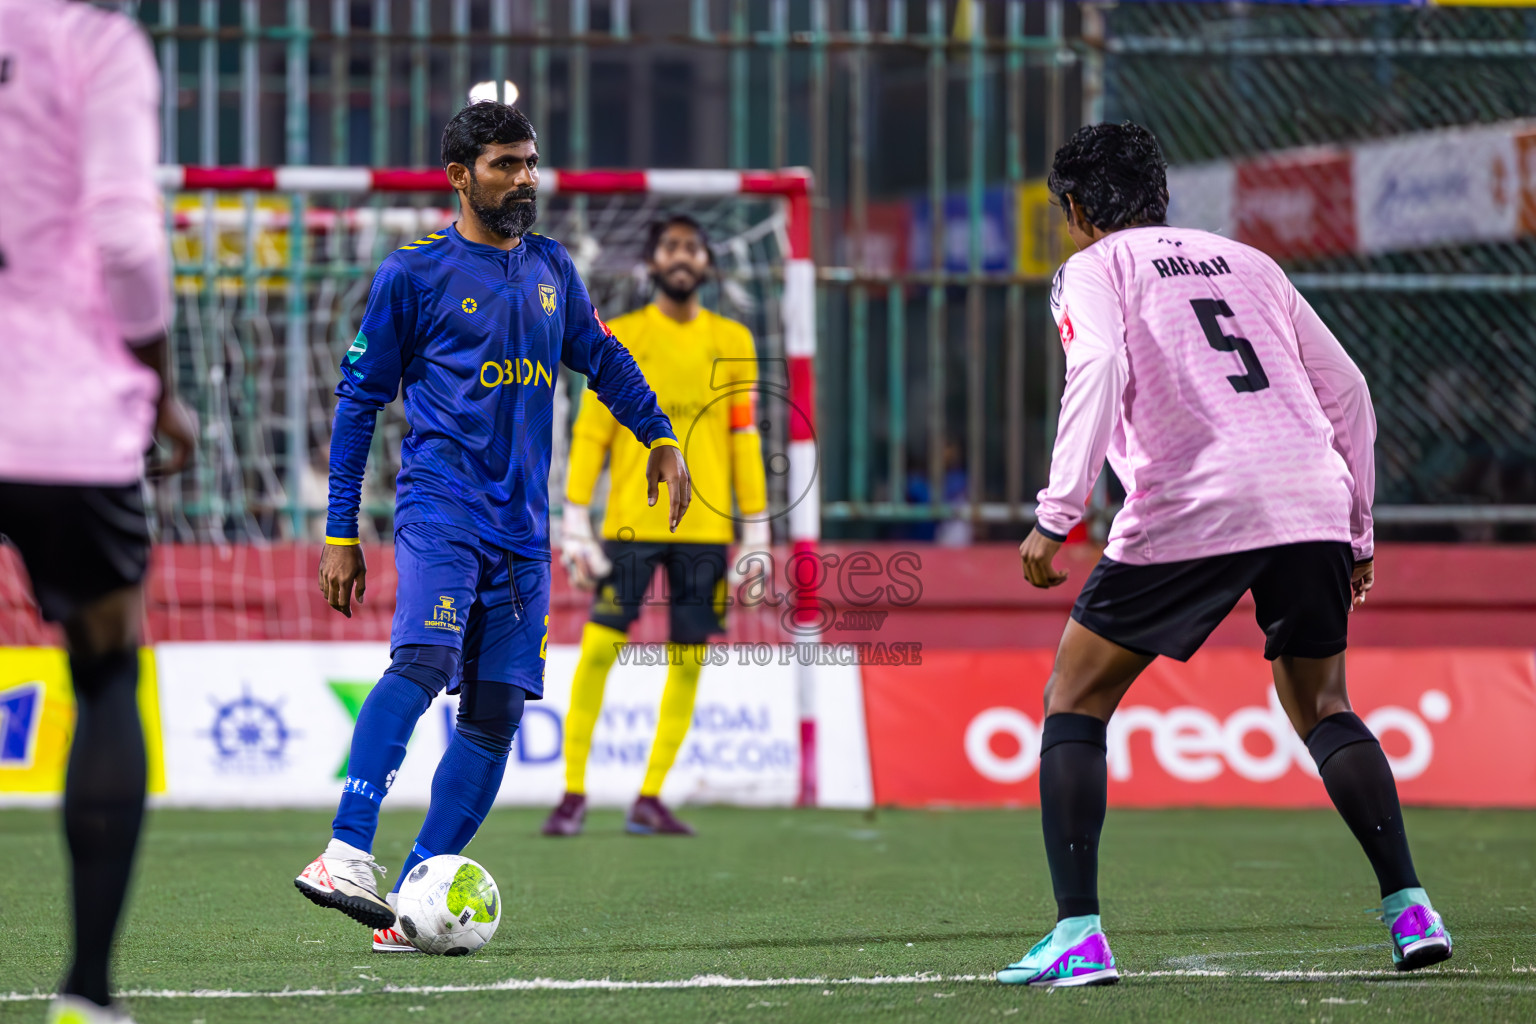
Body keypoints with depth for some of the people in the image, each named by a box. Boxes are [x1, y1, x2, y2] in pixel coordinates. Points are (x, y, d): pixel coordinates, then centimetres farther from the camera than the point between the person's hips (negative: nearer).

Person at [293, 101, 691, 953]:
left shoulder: (551, 268, 16)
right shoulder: (414, 273, 1)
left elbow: (602, 359, 32)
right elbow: (359, 396, 4)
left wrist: (659, 438, 21)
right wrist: (340, 533, 2)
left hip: (522, 524, 6)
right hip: (441, 505, -6)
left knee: (495, 714, -2)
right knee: (423, 660, -28)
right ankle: (347, 855, -36)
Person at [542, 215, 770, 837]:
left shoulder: (732, 342, 9)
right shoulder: (620, 339, 3)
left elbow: (745, 439, 11)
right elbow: (589, 433, 2)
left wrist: (757, 535, 7)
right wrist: (575, 525, -5)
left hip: (706, 526, 2)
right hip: (631, 523, -2)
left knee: (688, 663, -1)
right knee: (599, 647, -8)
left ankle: (650, 799, 7)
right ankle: (573, 792, 1)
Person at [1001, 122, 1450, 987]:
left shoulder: (1095, 269, 10)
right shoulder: (1247, 261, 25)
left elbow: (1100, 370, -11)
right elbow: (1347, 389, 22)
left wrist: (1056, 516, -14)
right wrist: (1358, 528, 28)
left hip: (1191, 511, -5)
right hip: (1312, 500, 5)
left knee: (1074, 704, 8)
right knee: (1322, 708, 22)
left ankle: (1079, 937, -3)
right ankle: (1411, 909, 8)